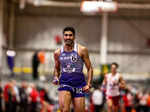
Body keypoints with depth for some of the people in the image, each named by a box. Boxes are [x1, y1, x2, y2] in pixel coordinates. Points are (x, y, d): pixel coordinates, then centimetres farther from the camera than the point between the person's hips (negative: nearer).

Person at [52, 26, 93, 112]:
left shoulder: (82, 50, -1)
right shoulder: (58, 53, 7)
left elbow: (89, 68, 2)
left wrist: (89, 84, -8)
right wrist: (56, 78, 3)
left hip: (79, 83, -1)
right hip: (64, 83, 1)